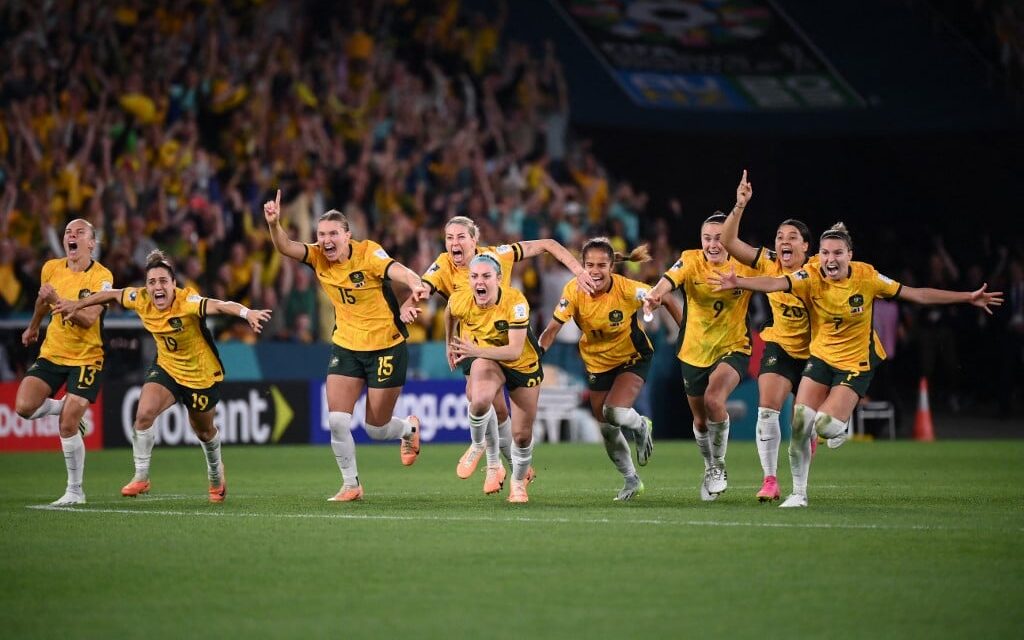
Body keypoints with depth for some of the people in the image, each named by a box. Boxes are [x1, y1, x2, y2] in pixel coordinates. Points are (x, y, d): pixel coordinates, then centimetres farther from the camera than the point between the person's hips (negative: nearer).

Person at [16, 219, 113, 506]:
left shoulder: (102, 277, -15)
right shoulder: (51, 268, 1)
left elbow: (89, 320, -26)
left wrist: (58, 300, -37)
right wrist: (33, 327, 38)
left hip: (86, 358, -5)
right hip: (51, 353, 5)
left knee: (67, 426, -14)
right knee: (24, 406, -16)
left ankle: (75, 491, 2)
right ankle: (66, 408, 16)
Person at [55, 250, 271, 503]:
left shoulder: (187, 302, -34)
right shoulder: (141, 299, -17)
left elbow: (219, 306, -52)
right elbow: (112, 295, 3)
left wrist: (247, 313, -70)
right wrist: (77, 305, 11)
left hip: (202, 375, -3)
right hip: (166, 368, 3)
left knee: (204, 431, 17)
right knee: (144, 414, -21)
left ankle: (216, 474, 50)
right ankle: (141, 477, -4)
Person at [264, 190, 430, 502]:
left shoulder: (368, 253, -20)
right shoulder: (317, 257, -6)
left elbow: (397, 269, -38)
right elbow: (286, 248, -22)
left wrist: (416, 284, -61)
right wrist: (274, 224, -43)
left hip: (386, 348, -4)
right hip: (345, 347, 4)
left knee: (376, 428, 5)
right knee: (337, 421, -8)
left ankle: (409, 428, 40)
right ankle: (351, 485, 10)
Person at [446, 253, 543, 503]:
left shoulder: (515, 302, -33)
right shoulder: (460, 301, -21)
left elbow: (515, 350, -39)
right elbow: (449, 313, 7)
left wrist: (477, 351, -51)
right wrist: (450, 345, 16)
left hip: (523, 365, -1)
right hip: (486, 359, 1)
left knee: (522, 435, 4)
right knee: (480, 401, -34)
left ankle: (518, 482, 37)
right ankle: (493, 463, -12)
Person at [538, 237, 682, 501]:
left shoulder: (627, 288, -27)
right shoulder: (574, 291, -21)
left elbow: (667, 300, -13)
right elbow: (553, 328, -19)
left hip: (632, 357, -3)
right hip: (597, 361, 3)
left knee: (614, 413, -27)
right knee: (606, 430, 9)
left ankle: (641, 427, 11)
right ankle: (631, 481, 34)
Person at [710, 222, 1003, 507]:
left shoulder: (866, 276, -15)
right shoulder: (811, 277, -16)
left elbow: (915, 294, -7)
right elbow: (777, 283, -34)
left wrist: (968, 297, -6)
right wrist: (738, 282, -55)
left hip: (856, 362, -2)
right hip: (821, 357, 2)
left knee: (825, 426, -18)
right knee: (800, 423, -7)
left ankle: (839, 428, 22)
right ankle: (798, 493, 10)